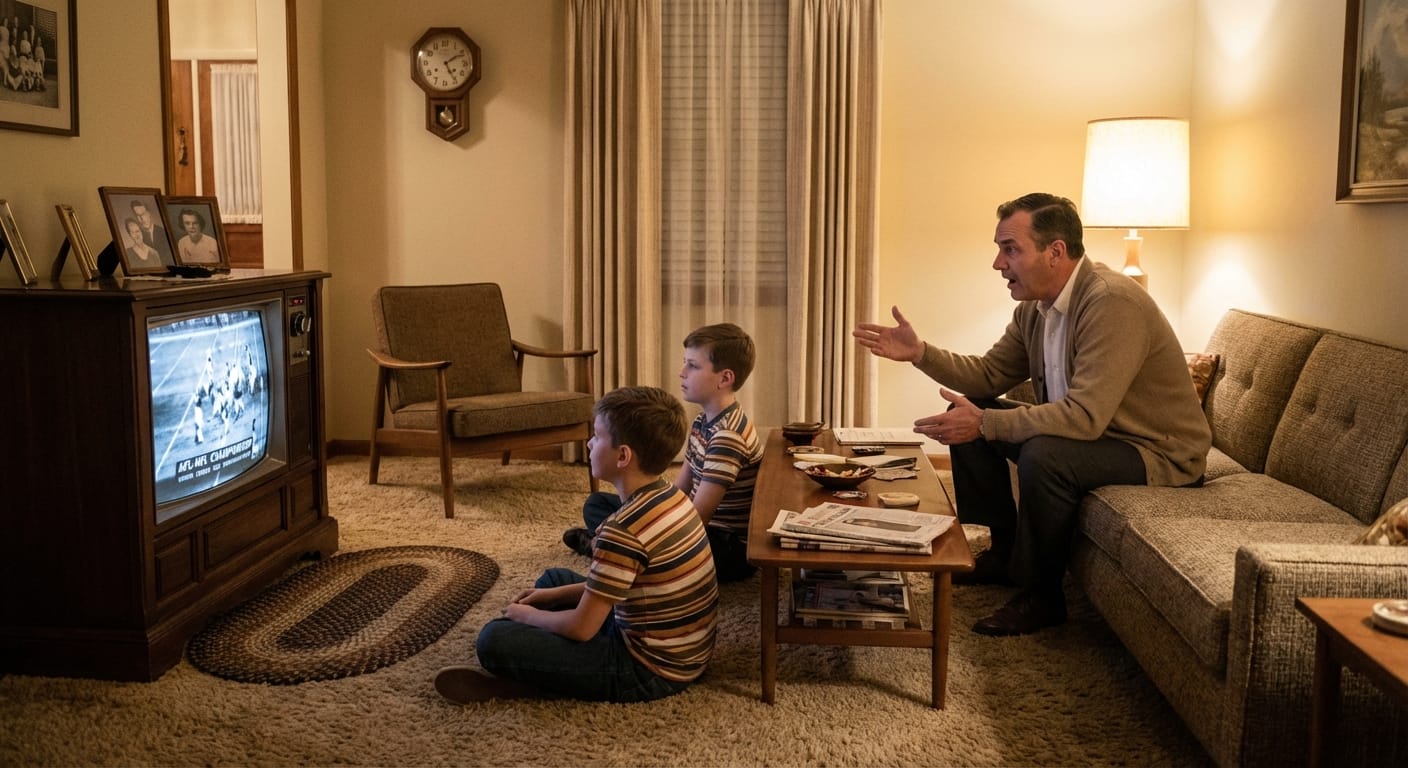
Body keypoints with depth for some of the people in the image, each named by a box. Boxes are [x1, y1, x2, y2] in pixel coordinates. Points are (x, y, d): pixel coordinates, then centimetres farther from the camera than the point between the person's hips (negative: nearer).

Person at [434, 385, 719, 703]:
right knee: (554, 578, 23)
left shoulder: (624, 530, -28)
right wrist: (555, 595, 12)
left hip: (650, 670, -9)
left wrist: (528, 616, -1)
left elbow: (581, 628, -21)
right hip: (682, 650, 9)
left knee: (495, 639, -17)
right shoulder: (671, 497, 0)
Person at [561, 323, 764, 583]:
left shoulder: (727, 436, -24)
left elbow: (697, 517, -27)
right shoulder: (703, 421, 7)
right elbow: (679, 490, 10)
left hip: (731, 549, -10)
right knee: (597, 504, 17)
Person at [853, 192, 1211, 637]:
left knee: (1043, 455, -35)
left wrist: (984, 423, -34)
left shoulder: (1112, 302, -28)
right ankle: (1000, 553, 16)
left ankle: (1041, 595, -11)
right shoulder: (1035, 306, 0)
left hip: (1157, 451, -9)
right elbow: (991, 375, 8)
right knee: (967, 416, 4)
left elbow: (1084, 416, -35)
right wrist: (920, 353, -7)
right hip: (1089, 428, 9)